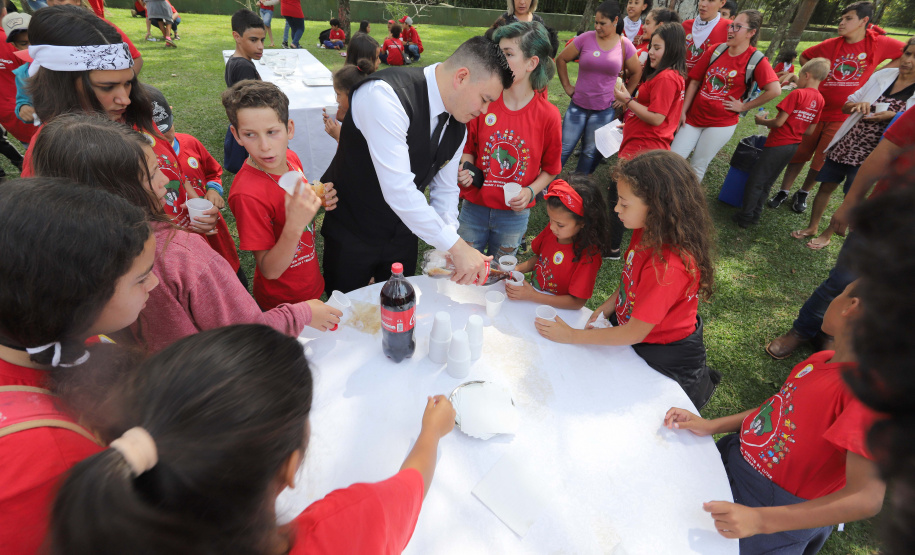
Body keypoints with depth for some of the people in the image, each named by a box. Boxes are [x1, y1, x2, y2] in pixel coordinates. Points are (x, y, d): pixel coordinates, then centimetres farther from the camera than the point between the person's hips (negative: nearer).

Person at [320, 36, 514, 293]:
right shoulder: (384, 95, -28)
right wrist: (456, 246, -31)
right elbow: (397, 188, -35)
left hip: (403, 234, 6)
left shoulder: (458, 126, -3)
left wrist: (446, 253, -10)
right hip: (351, 236, -6)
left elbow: (445, 189, 5)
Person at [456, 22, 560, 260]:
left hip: (514, 214, -1)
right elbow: (469, 148, 7)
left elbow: (550, 168, 1)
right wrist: (466, 169, -12)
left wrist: (530, 192, -14)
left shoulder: (548, 115, -10)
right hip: (474, 207, 1)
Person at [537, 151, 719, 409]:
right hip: (629, 325, 7)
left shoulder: (668, 266, -36)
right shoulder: (647, 232, -11)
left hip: (666, 356, -7)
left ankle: (699, 383, 27)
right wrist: (604, 309, -6)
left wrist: (572, 336, -20)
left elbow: (634, 333, -27)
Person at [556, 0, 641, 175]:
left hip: (605, 109, 1)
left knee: (591, 152, 8)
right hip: (578, 105, 0)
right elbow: (561, 59, 5)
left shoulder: (624, 45, 0)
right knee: (564, 148, 1)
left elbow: (636, 72, 12)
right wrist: (567, 86, 3)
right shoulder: (586, 38, -3)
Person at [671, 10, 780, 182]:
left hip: (721, 123, -4)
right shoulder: (715, 51, 2)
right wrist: (683, 111, 1)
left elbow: (775, 90, -17)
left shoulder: (756, 60, -9)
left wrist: (743, 106, -12)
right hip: (694, 116, 4)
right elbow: (695, 82, 6)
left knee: (697, 166, 1)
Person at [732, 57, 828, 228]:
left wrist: (762, 121, -1)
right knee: (767, 183, 17)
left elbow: (779, 122, -18)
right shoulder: (820, 99, 7)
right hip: (794, 145, 8)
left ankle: (745, 217, 3)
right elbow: (810, 130, 10)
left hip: (778, 144, -8)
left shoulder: (797, 94, -15)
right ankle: (755, 214, 23)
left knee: (755, 181, 0)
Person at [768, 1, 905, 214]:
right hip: (816, 110, 1)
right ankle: (784, 191, 15)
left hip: (842, 116, -1)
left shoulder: (879, 43, -4)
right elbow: (804, 56, 13)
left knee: (822, 160, 5)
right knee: (799, 153, 4)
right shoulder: (831, 45, -2)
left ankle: (803, 193, 23)